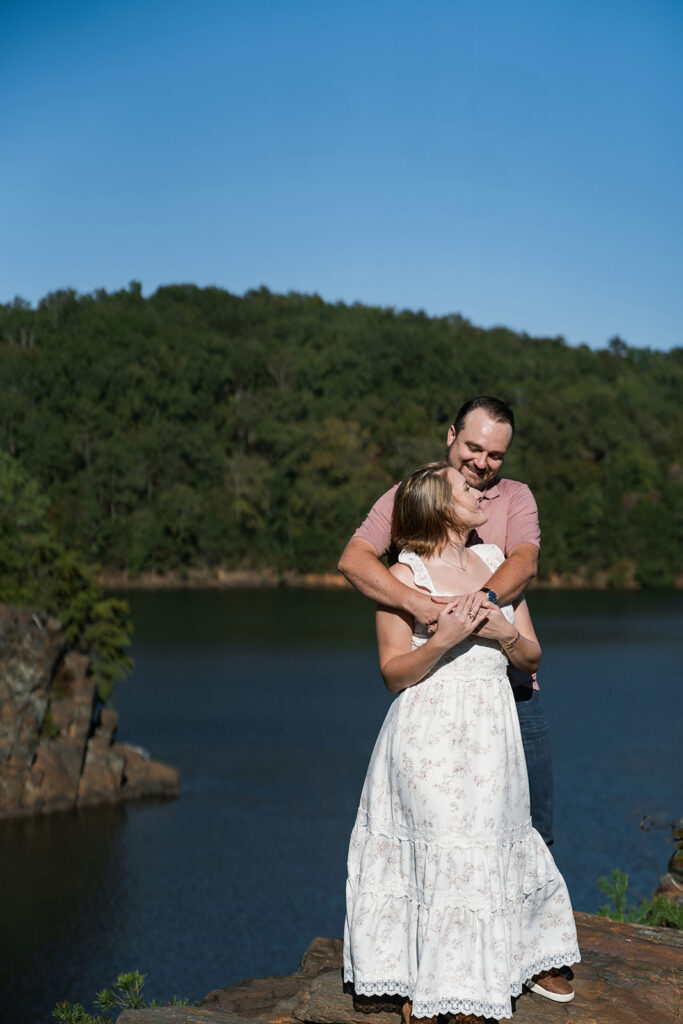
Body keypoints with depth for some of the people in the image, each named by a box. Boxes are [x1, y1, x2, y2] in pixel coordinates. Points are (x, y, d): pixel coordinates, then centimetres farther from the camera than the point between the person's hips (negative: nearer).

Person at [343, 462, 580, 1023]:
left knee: (494, 846, 9)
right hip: (429, 738, -5)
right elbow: (394, 673, -6)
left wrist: (506, 634, -8)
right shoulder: (404, 576, -4)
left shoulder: (497, 562, 11)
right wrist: (443, 639, -21)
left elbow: (532, 658, 13)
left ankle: (522, 959, 27)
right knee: (433, 852, -4)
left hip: (491, 734, 5)